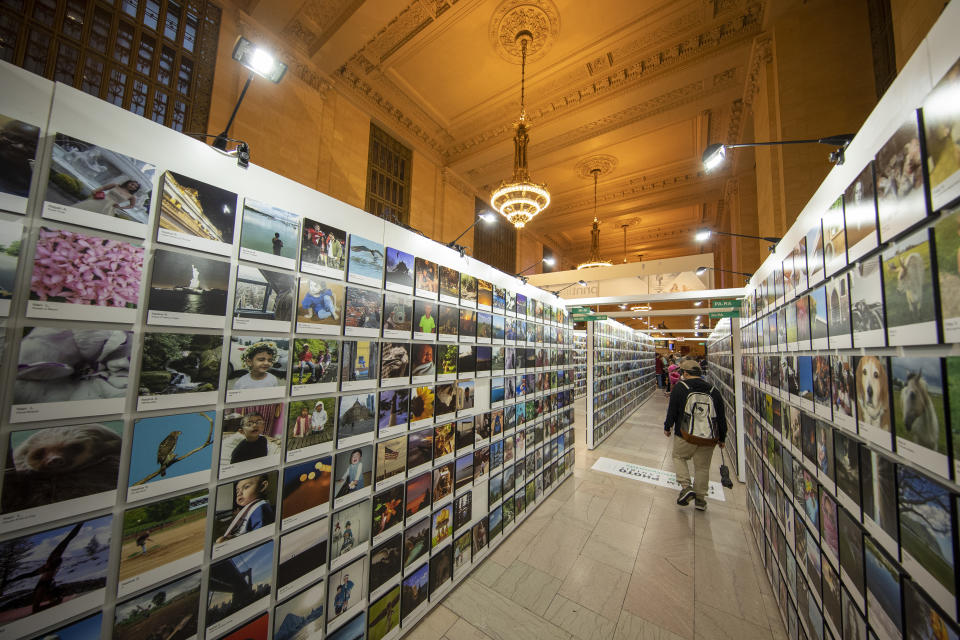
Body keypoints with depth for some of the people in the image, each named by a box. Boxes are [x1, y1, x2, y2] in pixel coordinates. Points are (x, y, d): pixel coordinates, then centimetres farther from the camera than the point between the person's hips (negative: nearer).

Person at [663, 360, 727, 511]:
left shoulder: (679, 387, -4)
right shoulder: (713, 390, 8)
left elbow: (672, 410, -4)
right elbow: (721, 417, 12)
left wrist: (667, 427, 10)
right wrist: (722, 438, 23)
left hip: (686, 436, -4)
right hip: (709, 439, 4)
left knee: (678, 457, 19)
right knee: (703, 467, 17)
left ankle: (686, 486, 4)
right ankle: (700, 499, 26)